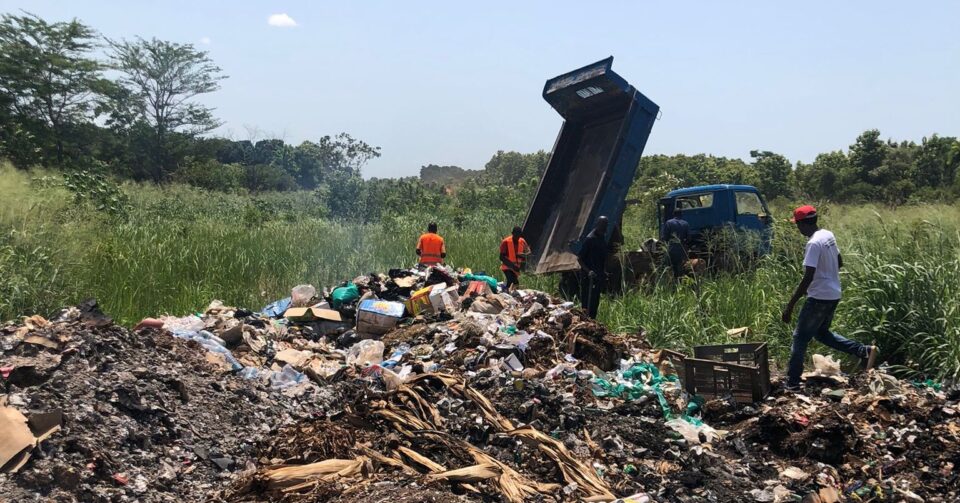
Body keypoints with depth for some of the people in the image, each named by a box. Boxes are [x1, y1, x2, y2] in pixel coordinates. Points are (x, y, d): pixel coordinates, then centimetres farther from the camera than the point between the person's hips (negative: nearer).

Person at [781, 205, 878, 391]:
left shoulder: (813, 243, -22)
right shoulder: (828, 235, 5)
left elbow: (807, 278, -25)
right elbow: (839, 262, 18)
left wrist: (790, 306, -22)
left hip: (819, 298, -9)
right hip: (833, 294, 9)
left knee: (800, 337, 1)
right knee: (821, 333, 24)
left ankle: (792, 383, 4)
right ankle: (864, 351, 17)